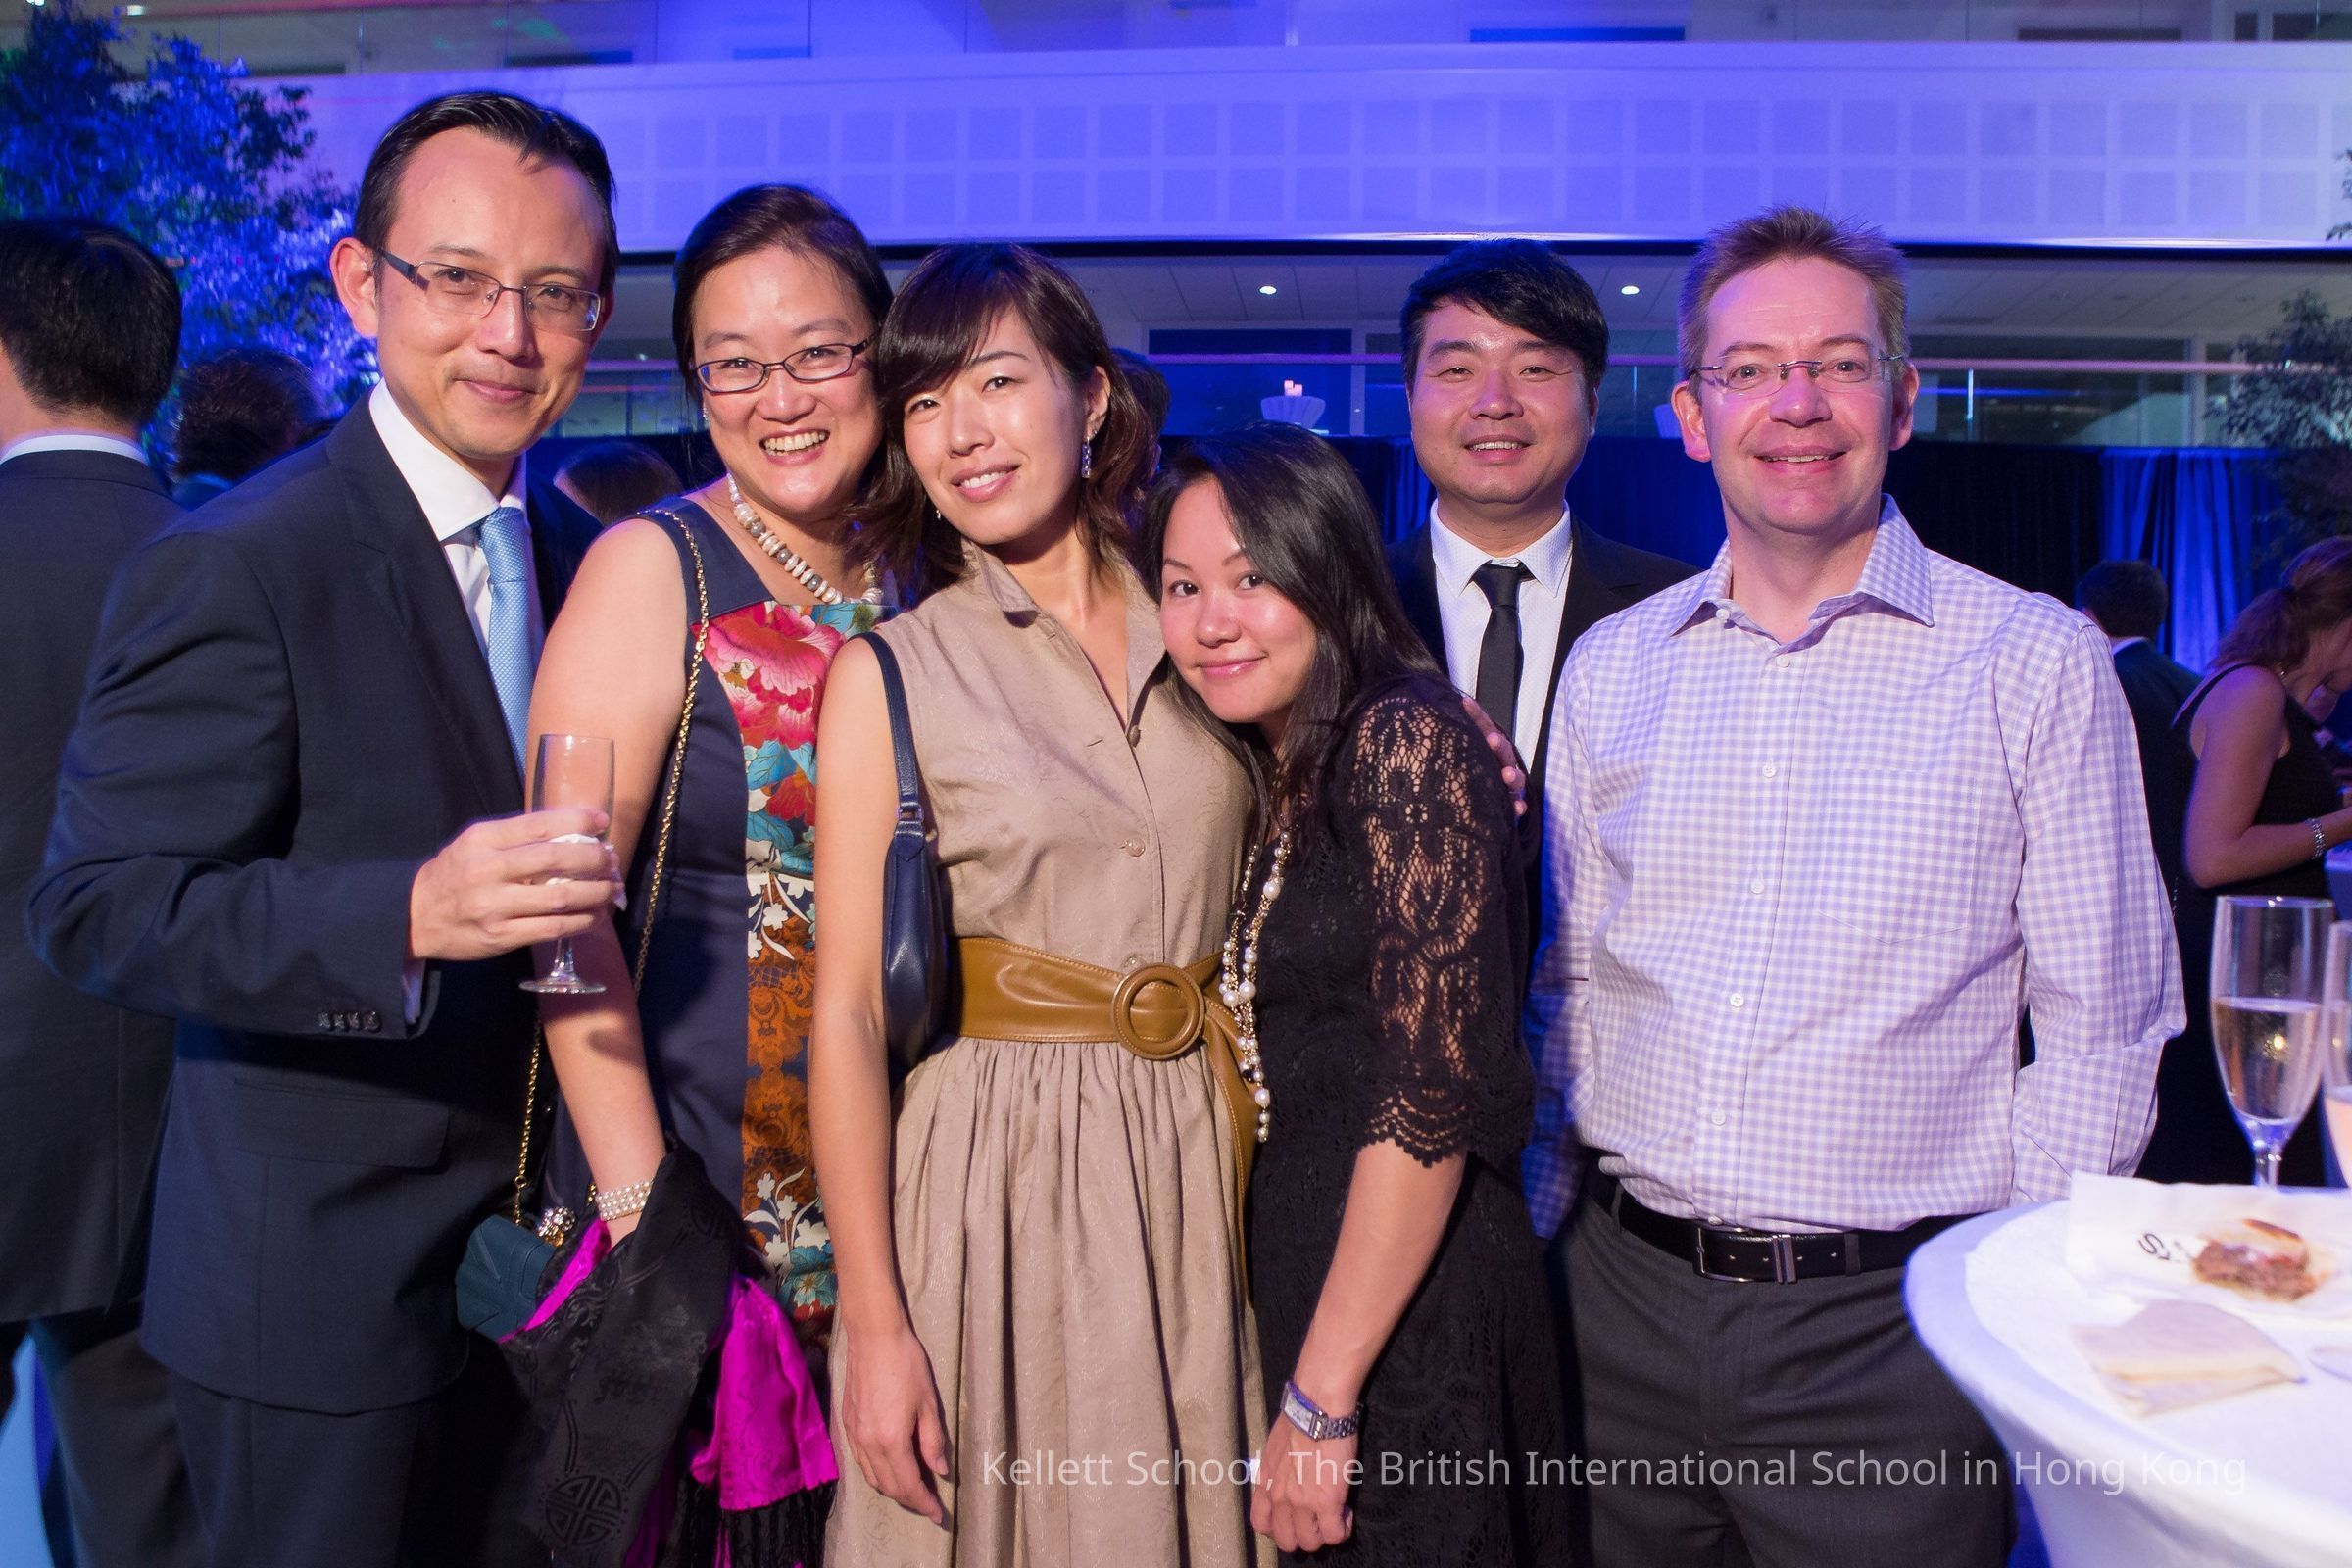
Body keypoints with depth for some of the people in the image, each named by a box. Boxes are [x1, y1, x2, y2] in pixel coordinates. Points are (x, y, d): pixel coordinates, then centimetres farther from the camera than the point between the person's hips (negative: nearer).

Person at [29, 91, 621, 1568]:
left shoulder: (587, 554, 5)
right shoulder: (235, 567, -16)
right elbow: (99, 906, -20)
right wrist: (409, 914, -35)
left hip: (532, 1263, 6)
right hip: (323, 1278, -6)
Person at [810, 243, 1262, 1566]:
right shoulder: (891, 671, -4)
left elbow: (1259, 938, 12)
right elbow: (848, 1012, -7)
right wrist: (876, 1324, -10)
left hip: (1198, 1162, 3)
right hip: (987, 1175, -3)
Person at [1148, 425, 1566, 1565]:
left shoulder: (1406, 740, -16)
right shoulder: (1260, 777, 9)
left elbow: (1436, 1094, -21)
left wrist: (1321, 1400, -18)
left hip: (1408, 1298, -8)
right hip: (1288, 1276, 8)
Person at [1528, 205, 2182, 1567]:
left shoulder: (2039, 663, -3)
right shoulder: (1610, 667, 6)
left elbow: (2100, 1033, -1)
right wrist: (1548, 1207, 9)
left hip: (1891, 1320, -3)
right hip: (1626, 1295, 3)